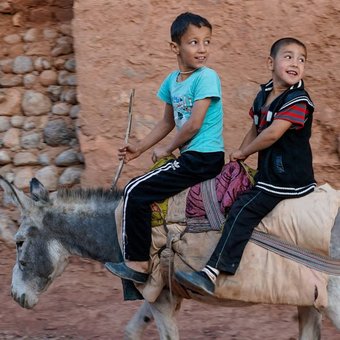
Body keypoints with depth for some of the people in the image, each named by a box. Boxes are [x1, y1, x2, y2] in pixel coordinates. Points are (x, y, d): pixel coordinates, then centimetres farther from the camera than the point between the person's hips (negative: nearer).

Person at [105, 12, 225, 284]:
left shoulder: (207, 77, -13)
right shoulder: (172, 80, 11)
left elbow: (194, 124, -18)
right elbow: (168, 123, 24)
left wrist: (167, 149, -6)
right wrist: (139, 149, 18)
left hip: (204, 158, -9)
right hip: (191, 158, 9)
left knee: (136, 192, -11)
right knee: (139, 191, 18)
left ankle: (137, 262, -7)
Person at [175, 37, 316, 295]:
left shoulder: (298, 101, -16)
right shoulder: (264, 95, 12)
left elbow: (272, 133, -23)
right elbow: (255, 130, 21)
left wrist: (243, 152, -10)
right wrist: (240, 155, 5)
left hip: (287, 180, -9)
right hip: (269, 173, 9)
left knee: (243, 210, -17)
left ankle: (211, 274, -25)